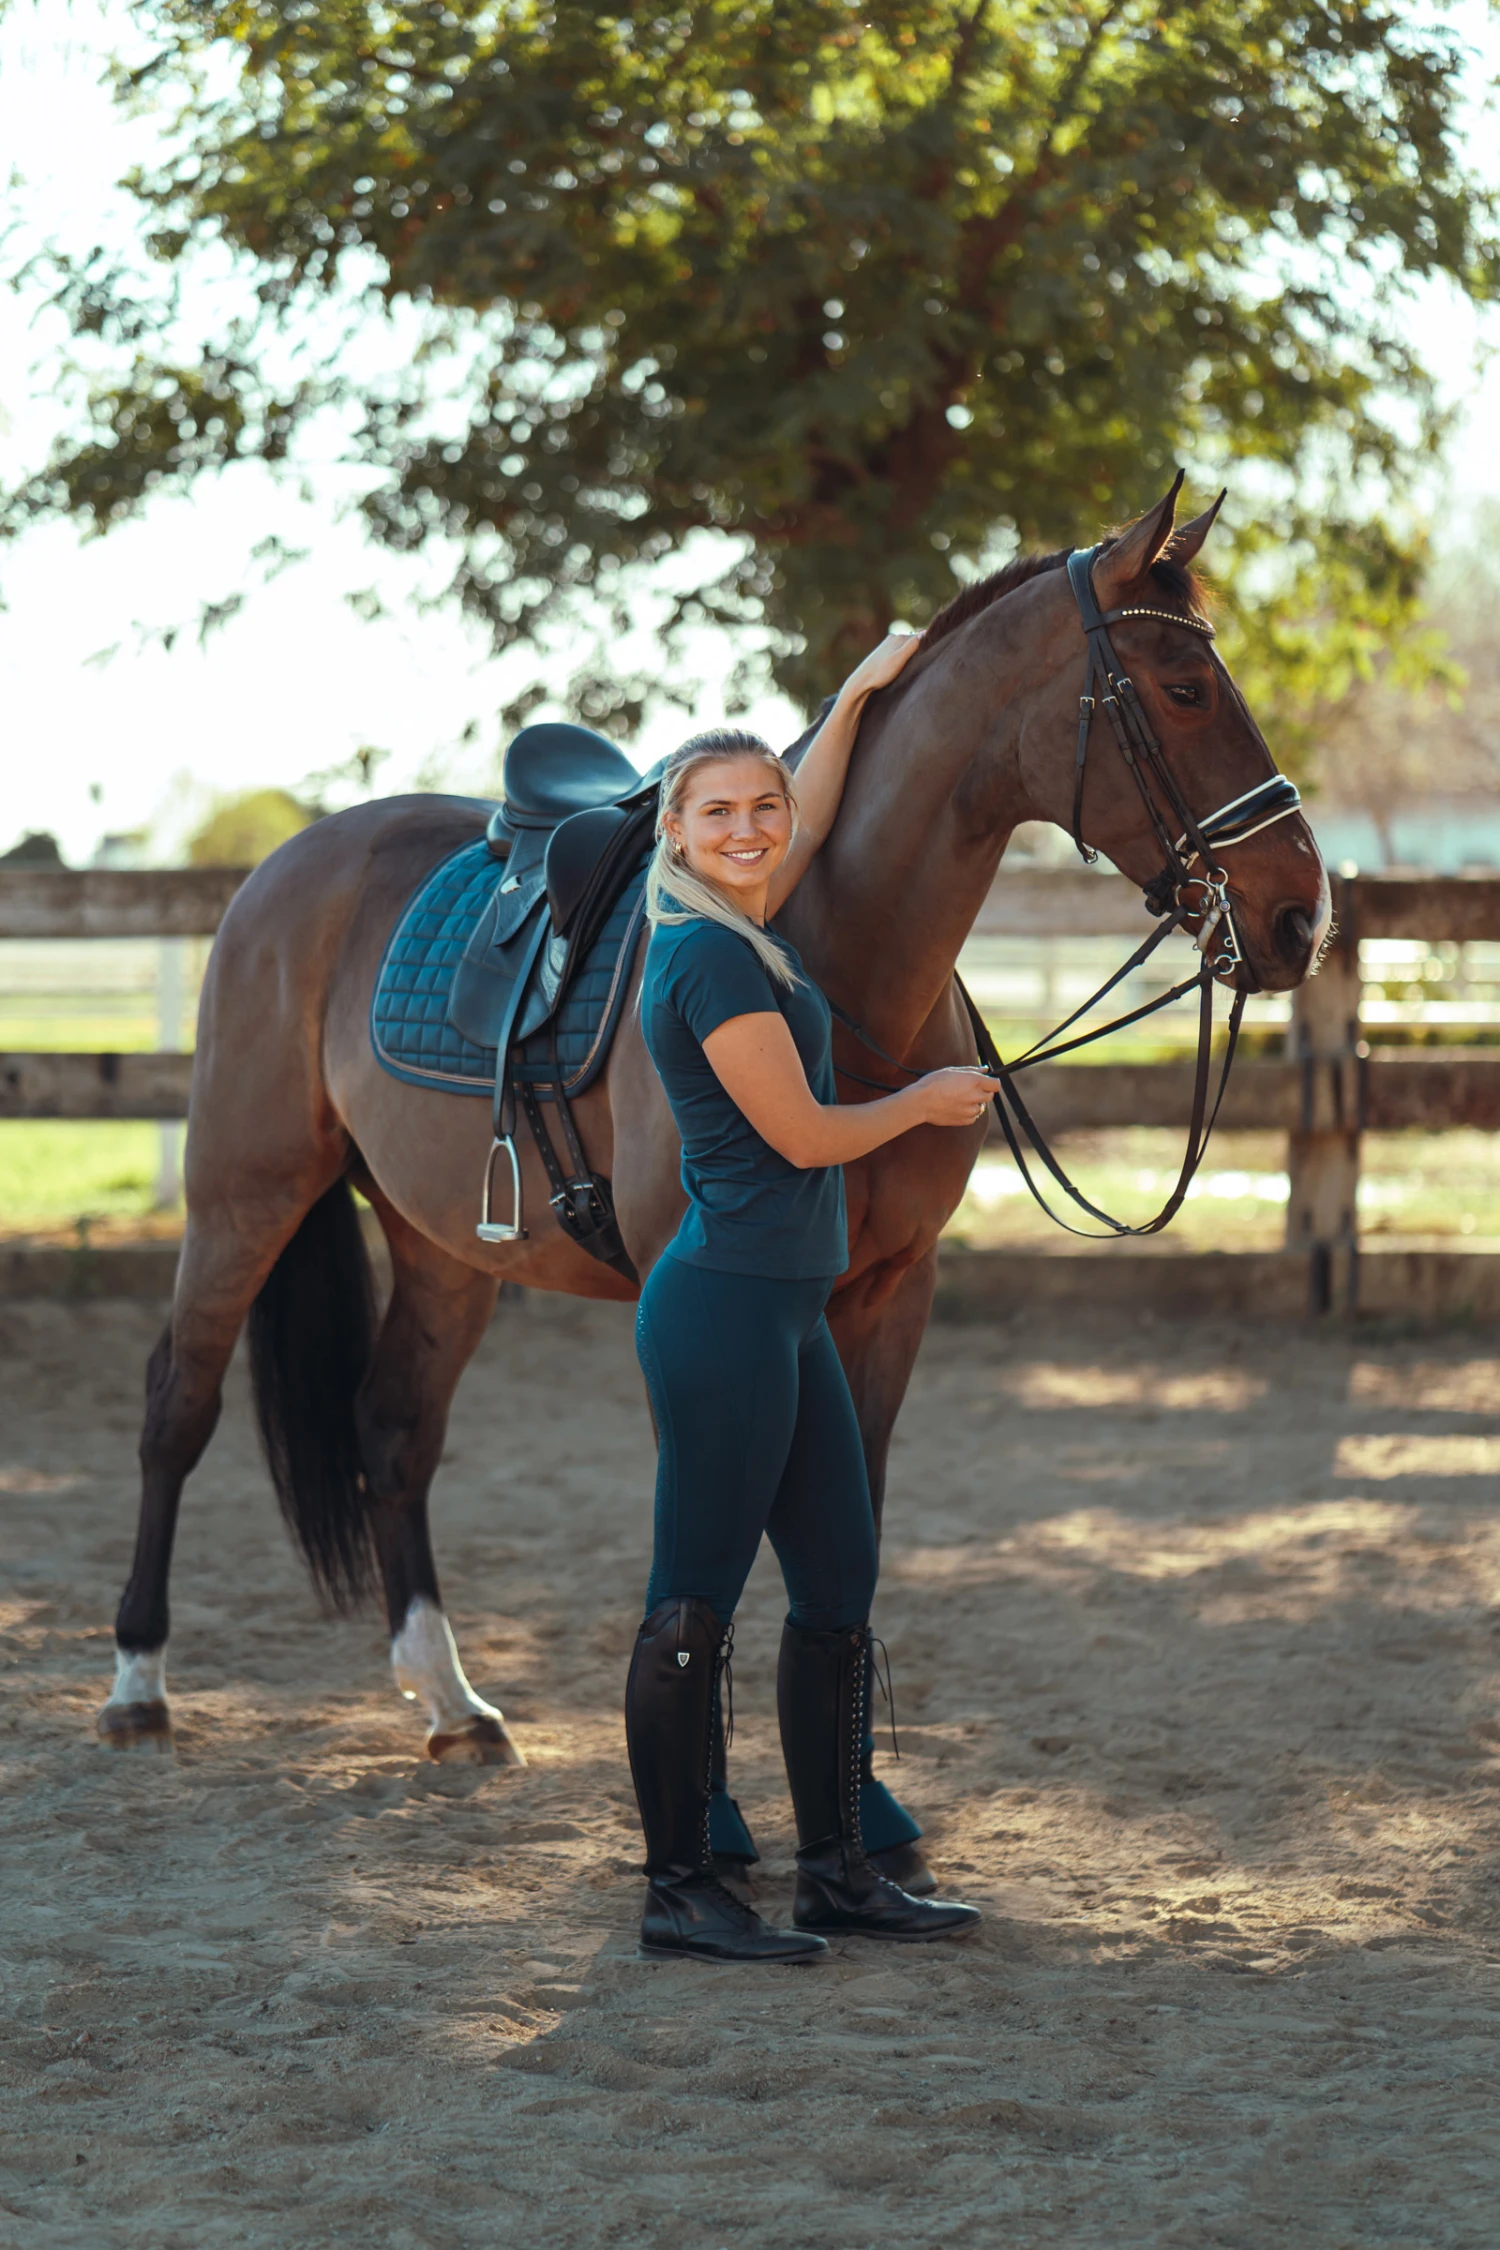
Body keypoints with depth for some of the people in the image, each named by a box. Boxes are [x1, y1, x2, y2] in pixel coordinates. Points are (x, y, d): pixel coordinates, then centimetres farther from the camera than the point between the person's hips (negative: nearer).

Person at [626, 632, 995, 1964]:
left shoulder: (743, 930, 13)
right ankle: (680, 1890, 1)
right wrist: (927, 1103, 3)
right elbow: (803, 1134, -13)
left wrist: (859, 694, 38)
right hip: (727, 1305, -10)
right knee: (697, 1603, -4)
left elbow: (809, 825, 35)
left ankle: (837, 1872, 18)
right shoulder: (712, 957, -14)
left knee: (840, 1585, 12)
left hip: (781, 1312, 10)